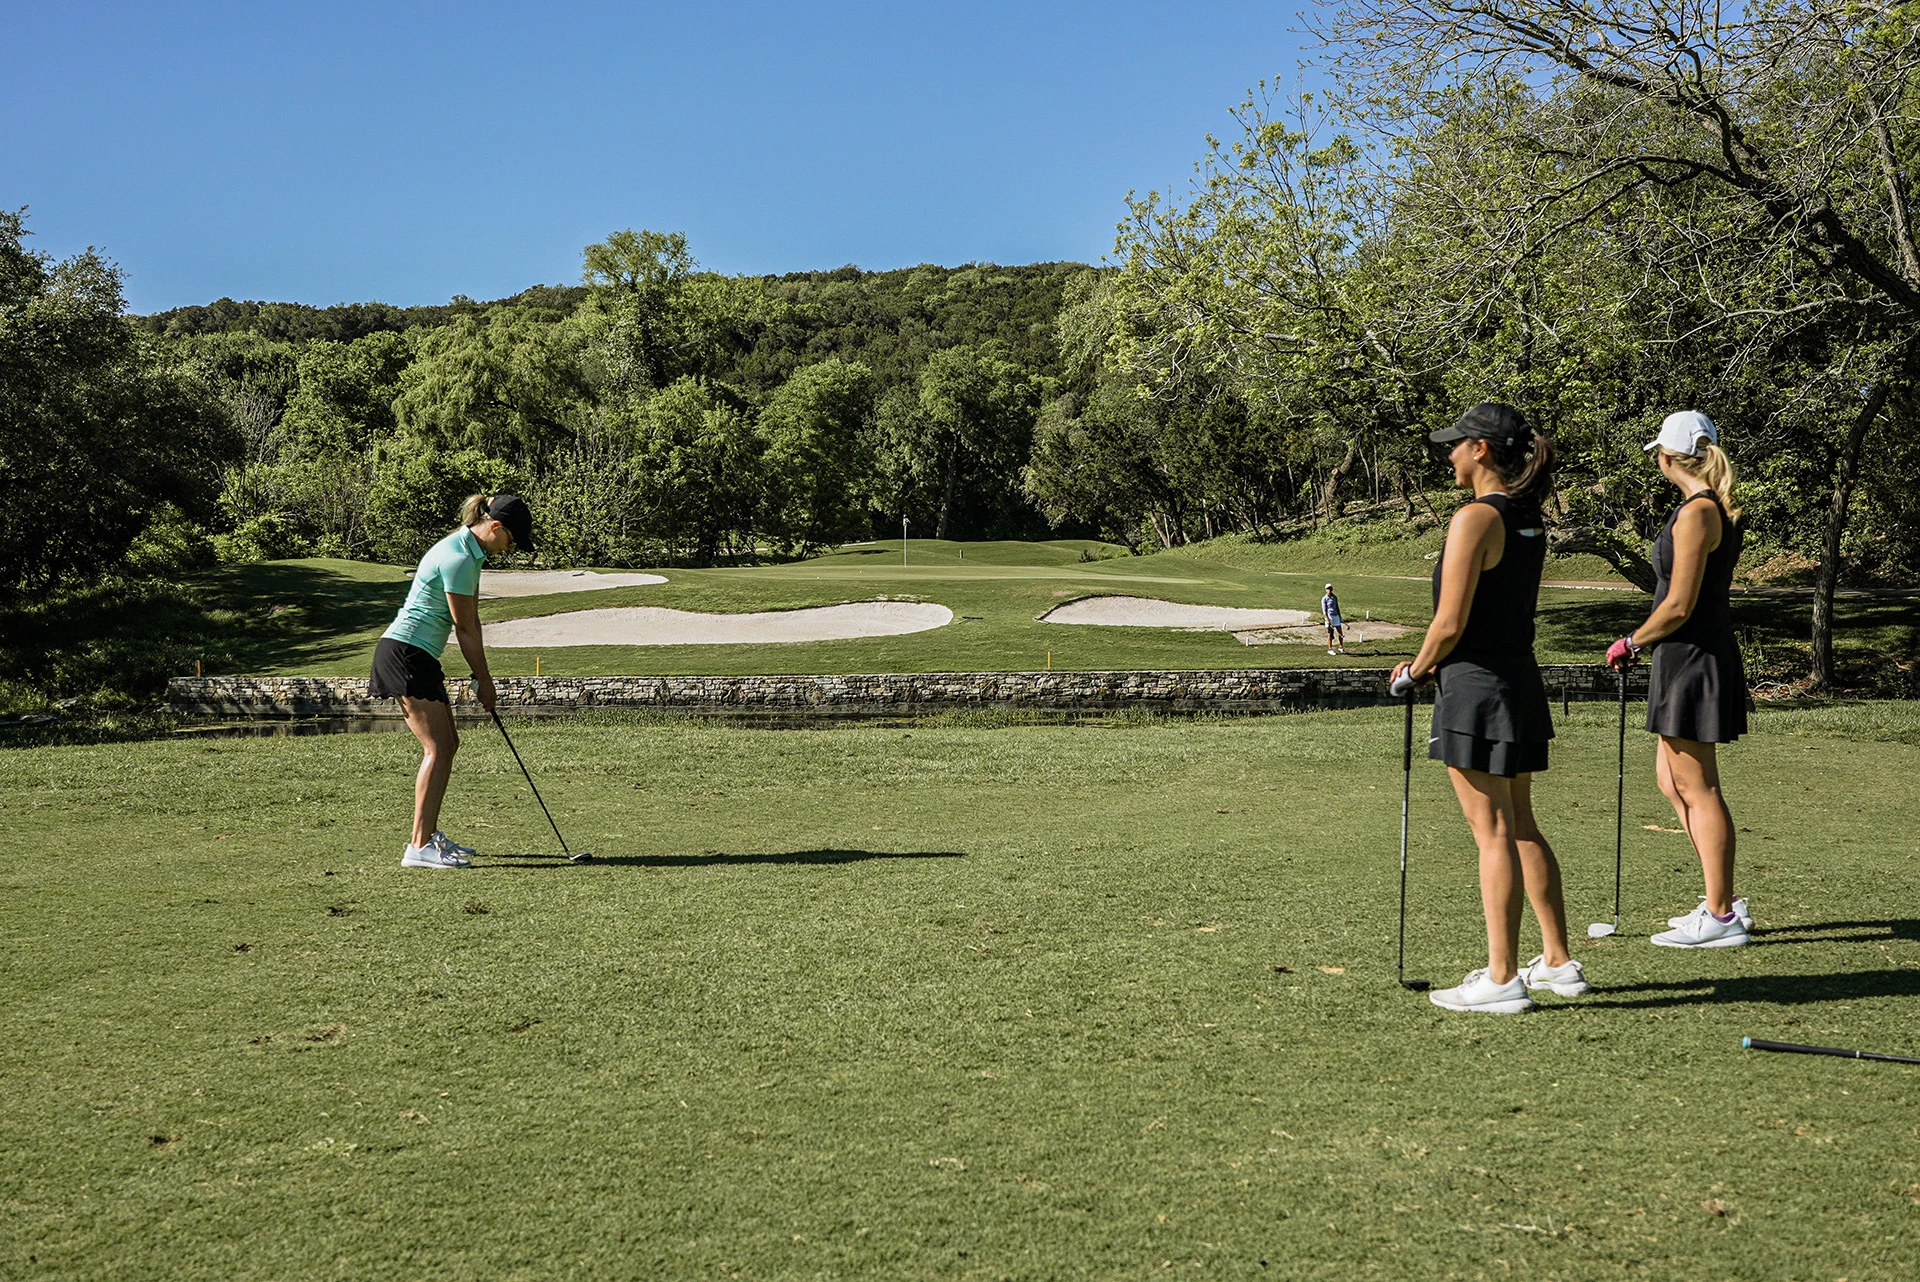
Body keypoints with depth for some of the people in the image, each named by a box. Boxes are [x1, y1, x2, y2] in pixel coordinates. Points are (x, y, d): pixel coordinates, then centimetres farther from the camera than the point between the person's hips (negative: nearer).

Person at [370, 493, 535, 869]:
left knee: (447, 744, 13)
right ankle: (419, 847, -14)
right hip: (406, 654, -11)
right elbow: (465, 629, -13)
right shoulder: (458, 559, -18)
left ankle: (429, 834, 22)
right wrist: (484, 681, -3)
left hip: (418, 656, 11)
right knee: (438, 748, -13)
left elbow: (471, 621, 15)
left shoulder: (469, 553, 14)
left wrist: (481, 677, 12)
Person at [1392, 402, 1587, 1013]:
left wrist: (1417, 667, -1)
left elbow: (1450, 623, -18)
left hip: (1477, 685, -9)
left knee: (1494, 834, -3)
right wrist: (1440, 662, 12)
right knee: (1522, 828, 17)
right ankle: (1558, 961, 25)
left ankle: (1501, 979, 3)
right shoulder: (1530, 522, 11)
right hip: (1522, 680, 9)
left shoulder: (1475, 518, -16)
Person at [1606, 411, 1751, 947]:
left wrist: (1630, 642, -5)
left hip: (1691, 659, -10)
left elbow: (1678, 607, -20)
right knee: (1671, 777, 17)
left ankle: (1720, 918, 6)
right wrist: (1644, 642, 16)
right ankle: (1722, 900, 23)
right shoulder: (1718, 509, 12)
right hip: (1698, 657, 10)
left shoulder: (1696, 513, -18)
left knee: (1696, 788, -2)